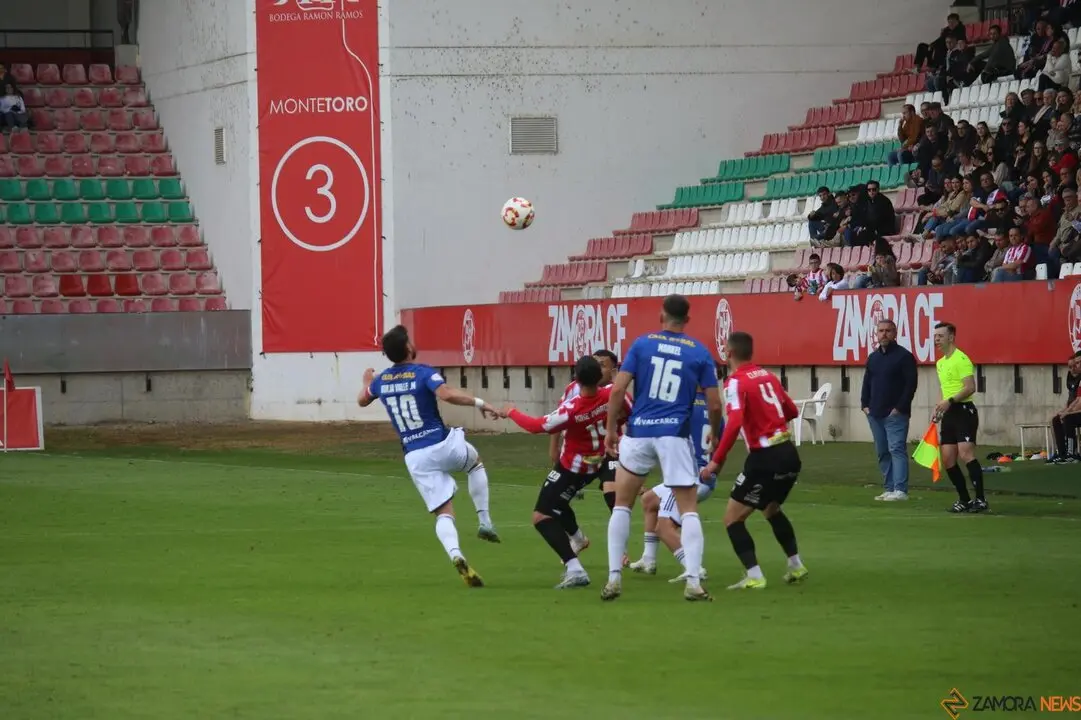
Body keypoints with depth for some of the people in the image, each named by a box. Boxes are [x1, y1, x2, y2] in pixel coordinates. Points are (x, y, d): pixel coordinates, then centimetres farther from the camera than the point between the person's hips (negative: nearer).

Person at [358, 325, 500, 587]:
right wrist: (480, 403, -21)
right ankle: (485, 523, 21)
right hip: (443, 446, -3)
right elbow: (446, 394, -30)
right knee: (475, 462, 31)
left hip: (415, 457, 3)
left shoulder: (381, 380, 6)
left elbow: (362, 400, 27)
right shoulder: (423, 373, -10)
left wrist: (368, 381, 48)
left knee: (444, 514, 3)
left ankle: (455, 554, -26)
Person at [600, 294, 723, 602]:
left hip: (639, 431, 1)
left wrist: (611, 429, 6)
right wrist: (715, 434, 21)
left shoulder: (642, 344, 4)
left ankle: (614, 577, 9)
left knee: (622, 505, 15)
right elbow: (714, 405, 2)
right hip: (675, 435, -1)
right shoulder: (700, 352, 4)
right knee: (689, 510, 5)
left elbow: (618, 390, -4)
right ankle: (693, 582, -8)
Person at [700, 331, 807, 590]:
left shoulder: (736, 382, -10)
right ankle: (796, 567, 33)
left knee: (732, 518, 2)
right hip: (789, 453, 8)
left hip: (765, 458, -8)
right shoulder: (767, 375, 11)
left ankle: (754, 577, -9)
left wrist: (717, 461, -21)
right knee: (771, 510, 31)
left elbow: (734, 423, -24)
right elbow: (792, 411, 21)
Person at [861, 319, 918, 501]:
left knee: (896, 449, -13)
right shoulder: (873, 357, 15)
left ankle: (900, 490, -17)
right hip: (875, 414, 7)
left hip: (895, 414, -7)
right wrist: (865, 404, 8)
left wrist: (900, 408, -15)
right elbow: (867, 383, 21)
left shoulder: (904, 356, -6)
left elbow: (911, 384, -11)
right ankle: (889, 488, 14)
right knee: (882, 452, 9)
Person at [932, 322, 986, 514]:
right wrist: (939, 410, 17)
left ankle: (980, 499, -19)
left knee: (966, 453, -20)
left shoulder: (961, 359, -11)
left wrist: (950, 401, -28)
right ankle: (964, 499, 13)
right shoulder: (940, 363, 18)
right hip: (948, 415, 9)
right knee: (947, 460, 4)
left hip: (963, 411, -9)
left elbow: (970, 387, -20)